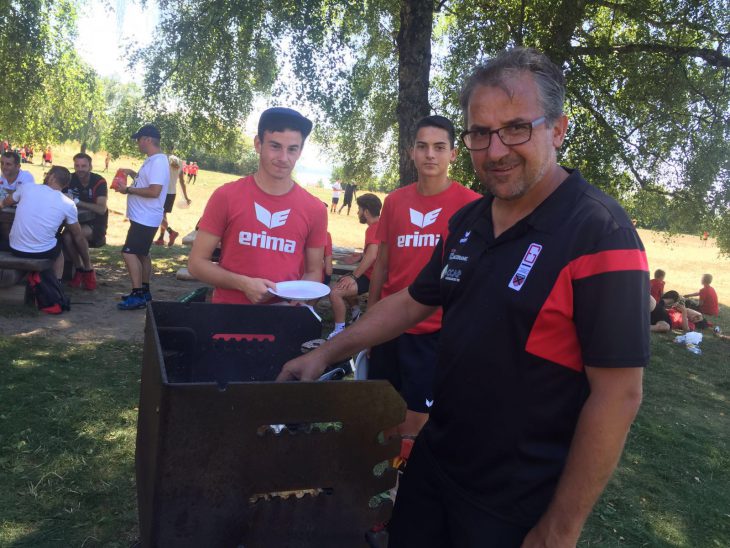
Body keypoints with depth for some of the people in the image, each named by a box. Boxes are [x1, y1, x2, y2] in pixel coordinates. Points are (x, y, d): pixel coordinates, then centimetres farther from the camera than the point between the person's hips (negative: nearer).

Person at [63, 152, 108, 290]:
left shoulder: (99, 182, -15)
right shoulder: (71, 179, -1)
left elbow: (102, 209, -26)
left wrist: (77, 202, -30)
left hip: (95, 223, -4)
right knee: (67, 236, -27)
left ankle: (81, 270, -9)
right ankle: (86, 271, -8)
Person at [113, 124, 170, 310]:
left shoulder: (158, 162, -20)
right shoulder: (152, 161, 13)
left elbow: (154, 191, -28)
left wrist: (129, 189, -20)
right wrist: (133, 174, 15)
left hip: (145, 219, -11)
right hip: (142, 217, 11)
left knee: (129, 253, -12)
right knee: (141, 253, 17)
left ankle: (138, 296, -9)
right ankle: (144, 291, 27)